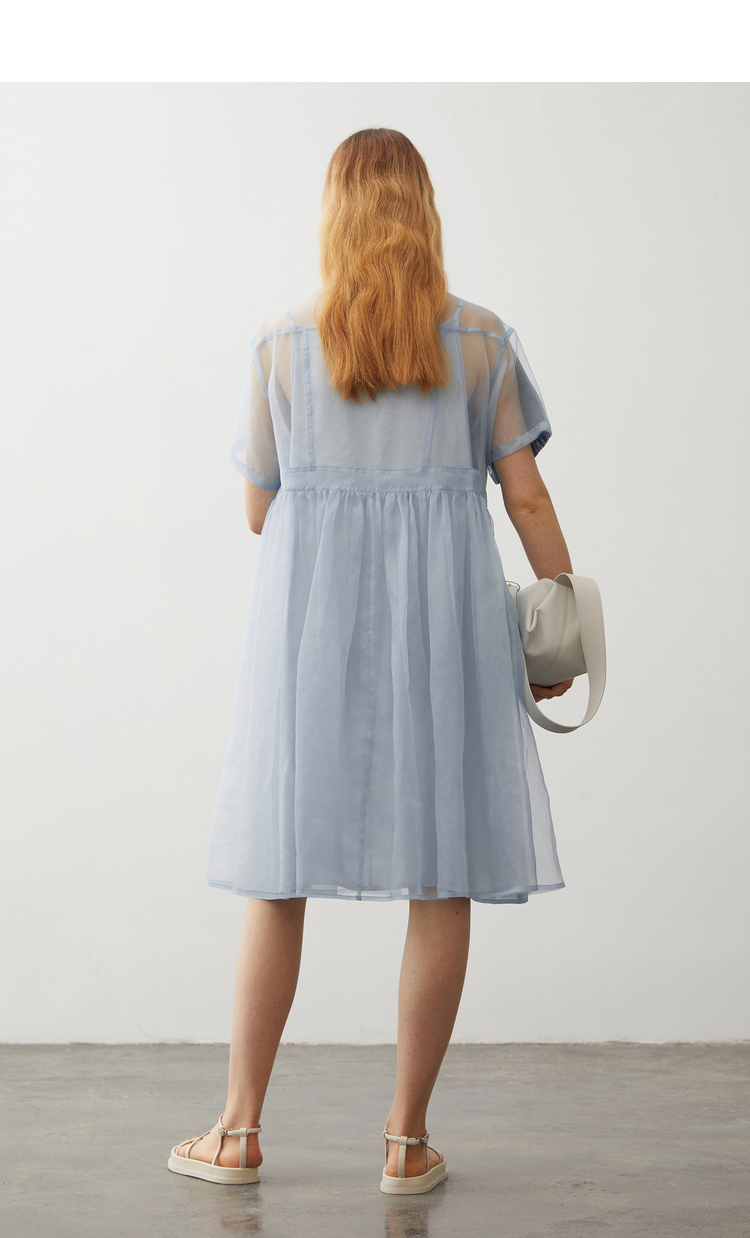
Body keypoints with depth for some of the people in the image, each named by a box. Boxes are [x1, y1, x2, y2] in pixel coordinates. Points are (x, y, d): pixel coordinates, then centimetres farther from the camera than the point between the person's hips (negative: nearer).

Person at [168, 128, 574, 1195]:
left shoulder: (279, 343, 2)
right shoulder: (481, 338, 3)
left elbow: (257, 509, 6)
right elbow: (528, 498, 2)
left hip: (310, 617, 1)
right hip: (445, 611, 0)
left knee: (282, 872, 9)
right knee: (442, 875, 6)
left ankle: (240, 1130, 17)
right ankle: (408, 1139, 12)